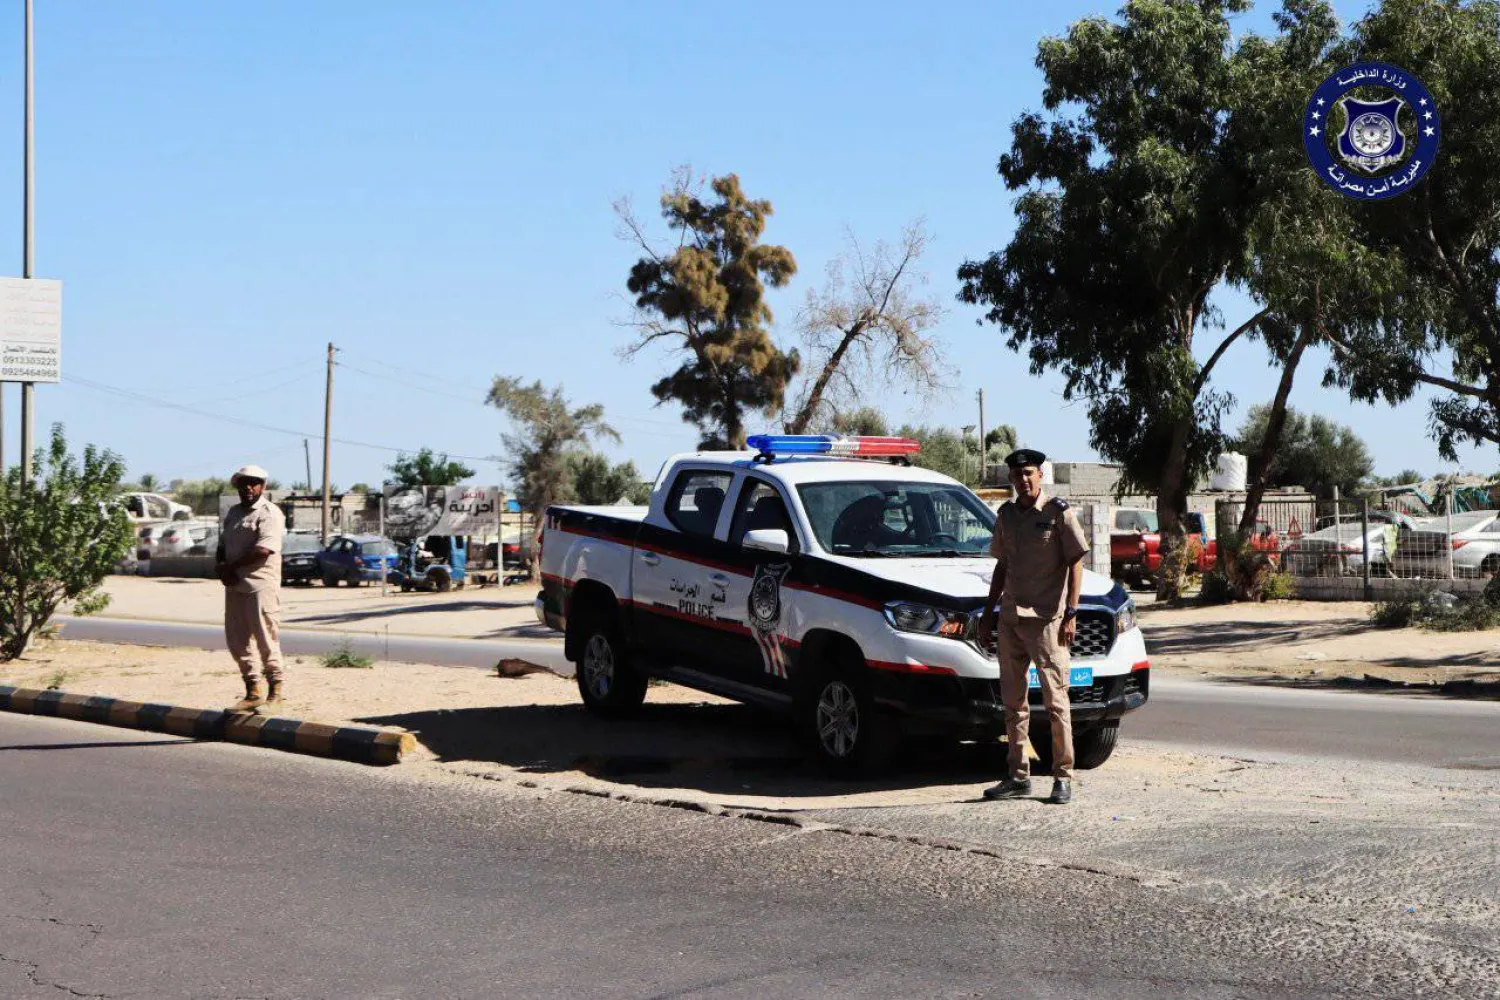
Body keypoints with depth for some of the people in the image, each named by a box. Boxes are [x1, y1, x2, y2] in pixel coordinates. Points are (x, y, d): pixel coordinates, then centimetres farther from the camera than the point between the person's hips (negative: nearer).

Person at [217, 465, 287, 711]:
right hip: (234, 585, 8)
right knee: (237, 641, 9)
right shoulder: (234, 512, 19)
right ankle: (253, 691, 17)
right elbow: (223, 544, 19)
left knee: (265, 639, -5)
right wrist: (220, 566, -2)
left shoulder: (270, 513, -8)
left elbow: (264, 549, -19)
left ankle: (276, 688, 5)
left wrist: (231, 566, -13)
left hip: (261, 586, -8)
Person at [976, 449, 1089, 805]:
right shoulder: (1006, 514, 13)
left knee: (1055, 701, -5)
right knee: (1013, 701, 9)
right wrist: (988, 614, 17)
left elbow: (1076, 563, -6)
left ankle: (1063, 778, 0)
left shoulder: (1058, 512, -4)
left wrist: (1071, 614, -13)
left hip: (1046, 618, -6)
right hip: (1009, 617, 6)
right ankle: (1018, 776, 16)